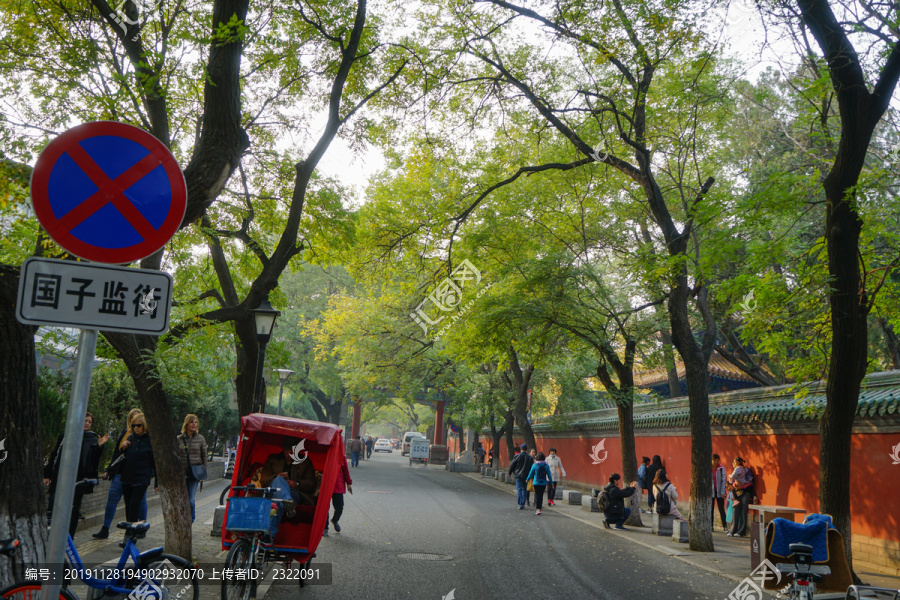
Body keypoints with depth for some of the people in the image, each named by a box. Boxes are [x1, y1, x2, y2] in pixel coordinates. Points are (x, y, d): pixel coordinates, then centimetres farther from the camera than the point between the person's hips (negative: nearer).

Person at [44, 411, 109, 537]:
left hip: (79, 479, 0)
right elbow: (54, 455, 10)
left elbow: (94, 460, 3)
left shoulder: (93, 439, 10)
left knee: (74, 509, 4)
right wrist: (47, 475, 7)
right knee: (53, 505, -7)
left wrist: (99, 446, -12)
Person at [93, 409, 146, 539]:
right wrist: (108, 470, 13)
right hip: (120, 472, 4)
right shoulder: (123, 433, 12)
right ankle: (104, 530, 3)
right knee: (112, 498, -3)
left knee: (140, 500, 6)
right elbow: (116, 453, 17)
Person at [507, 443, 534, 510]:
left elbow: (512, 465, -1)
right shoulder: (530, 457, 1)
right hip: (526, 476, 2)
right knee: (524, 490, 12)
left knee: (519, 489, 0)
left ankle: (520, 505, -7)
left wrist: (509, 472, 12)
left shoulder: (517, 456, -6)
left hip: (518, 475, -2)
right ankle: (523, 504, 12)